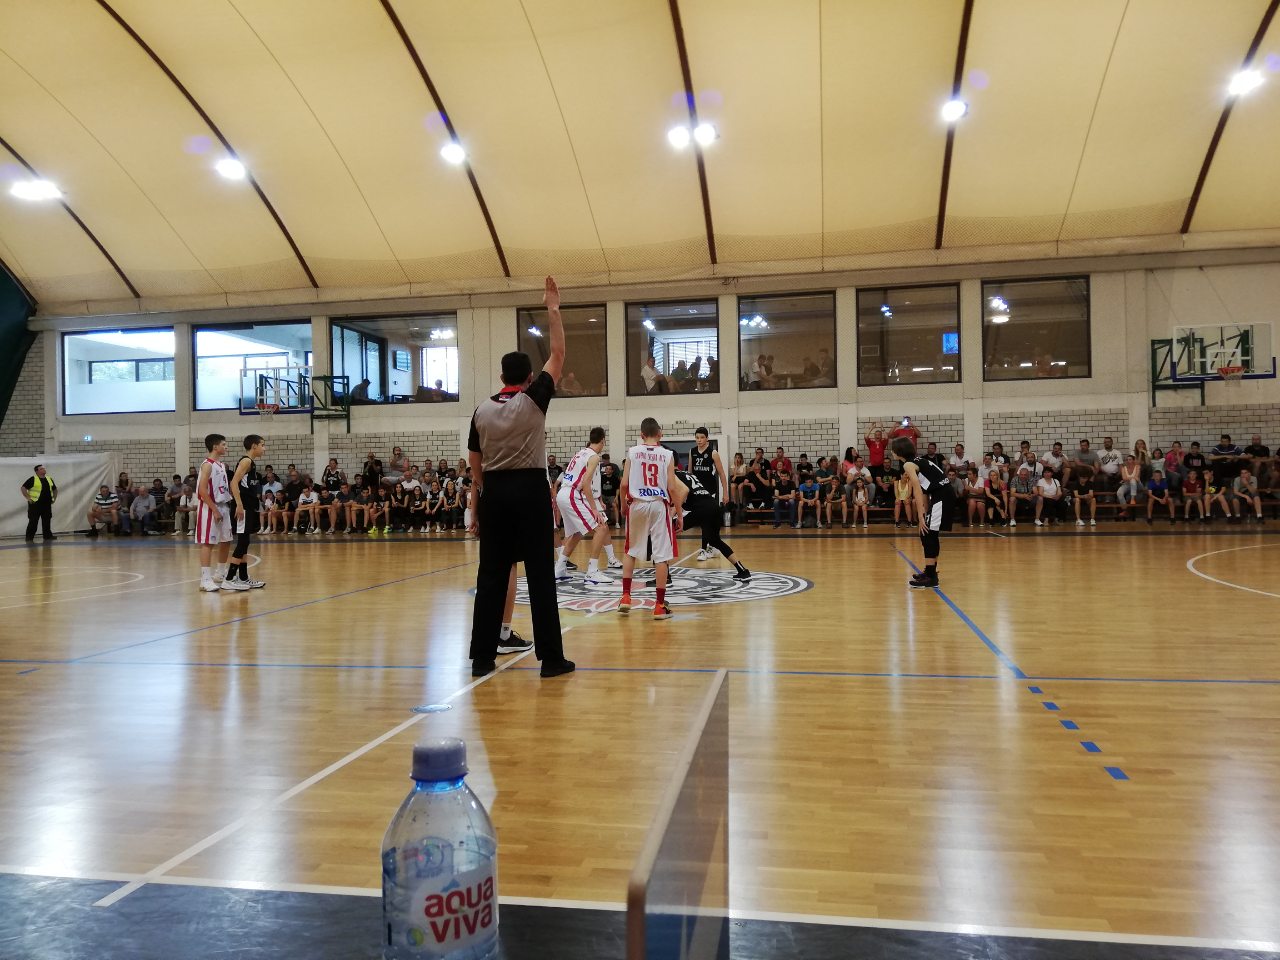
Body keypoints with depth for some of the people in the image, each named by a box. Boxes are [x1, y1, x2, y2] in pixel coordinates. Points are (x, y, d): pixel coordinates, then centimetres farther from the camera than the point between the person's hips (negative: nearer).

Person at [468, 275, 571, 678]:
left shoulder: (482, 410, 7)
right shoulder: (534, 400, -4)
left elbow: (476, 467, 9)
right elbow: (558, 354, 2)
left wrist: (476, 509, 15)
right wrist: (553, 308, 9)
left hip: (494, 492, 4)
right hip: (530, 489, -4)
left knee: (491, 576, 7)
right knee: (540, 576, -1)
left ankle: (482, 657, 11)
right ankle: (551, 658, 2)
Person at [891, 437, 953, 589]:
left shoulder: (908, 464, -10)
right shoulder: (917, 461, 17)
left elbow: (918, 491, -16)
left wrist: (921, 517, -16)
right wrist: (925, 514, 18)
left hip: (941, 497, -9)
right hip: (944, 496, 9)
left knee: (927, 535, -6)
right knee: (929, 535, 17)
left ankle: (930, 577, -5)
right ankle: (930, 571, 28)